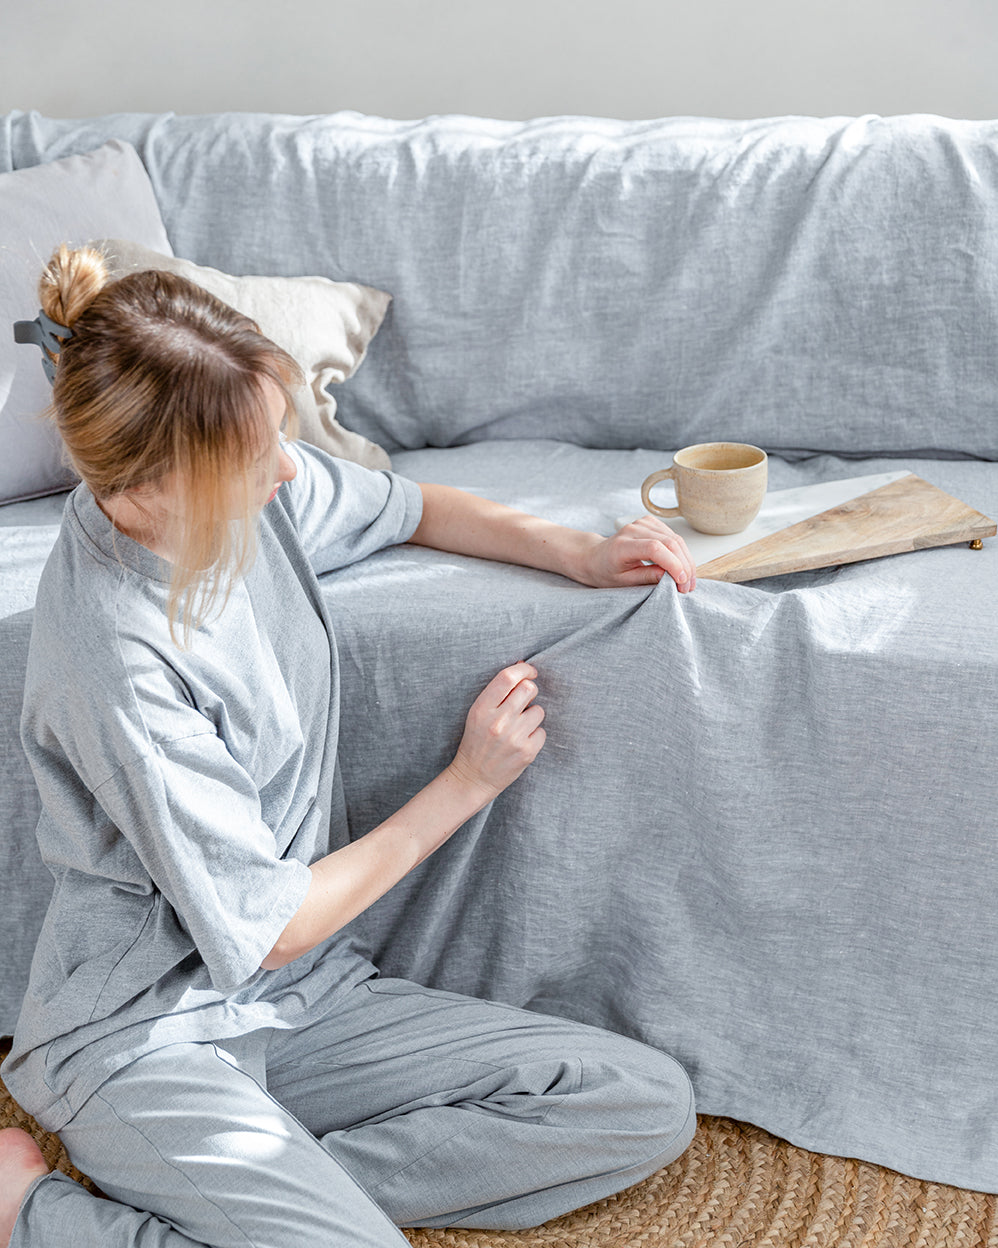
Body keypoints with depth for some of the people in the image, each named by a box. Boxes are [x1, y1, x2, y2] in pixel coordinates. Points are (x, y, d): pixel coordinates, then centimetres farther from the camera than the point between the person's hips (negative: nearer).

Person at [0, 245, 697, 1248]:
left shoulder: (258, 488, -3)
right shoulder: (120, 657, -25)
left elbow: (410, 508, 21)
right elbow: (268, 929, -18)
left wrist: (575, 552, 5)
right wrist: (467, 784, -8)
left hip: (300, 996, 8)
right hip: (144, 1035, -7)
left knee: (646, 1108, -6)